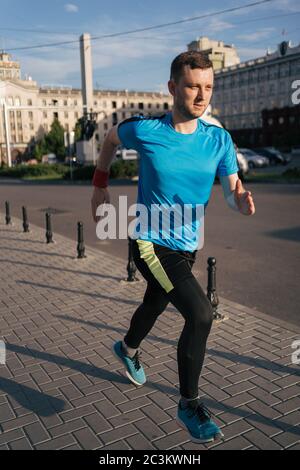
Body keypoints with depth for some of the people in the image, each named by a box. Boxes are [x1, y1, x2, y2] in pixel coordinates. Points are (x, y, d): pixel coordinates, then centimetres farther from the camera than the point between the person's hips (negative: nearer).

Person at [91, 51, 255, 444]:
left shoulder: (218, 139, -5)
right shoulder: (144, 130, -13)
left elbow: (232, 190, -8)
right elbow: (111, 138, 8)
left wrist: (242, 201, -31)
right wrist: (100, 185, 9)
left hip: (188, 246, 5)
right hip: (151, 243, -5)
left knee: (156, 305, 26)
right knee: (200, 313, -20)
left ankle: (128, 349, 60)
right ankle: (189, 405, 1)